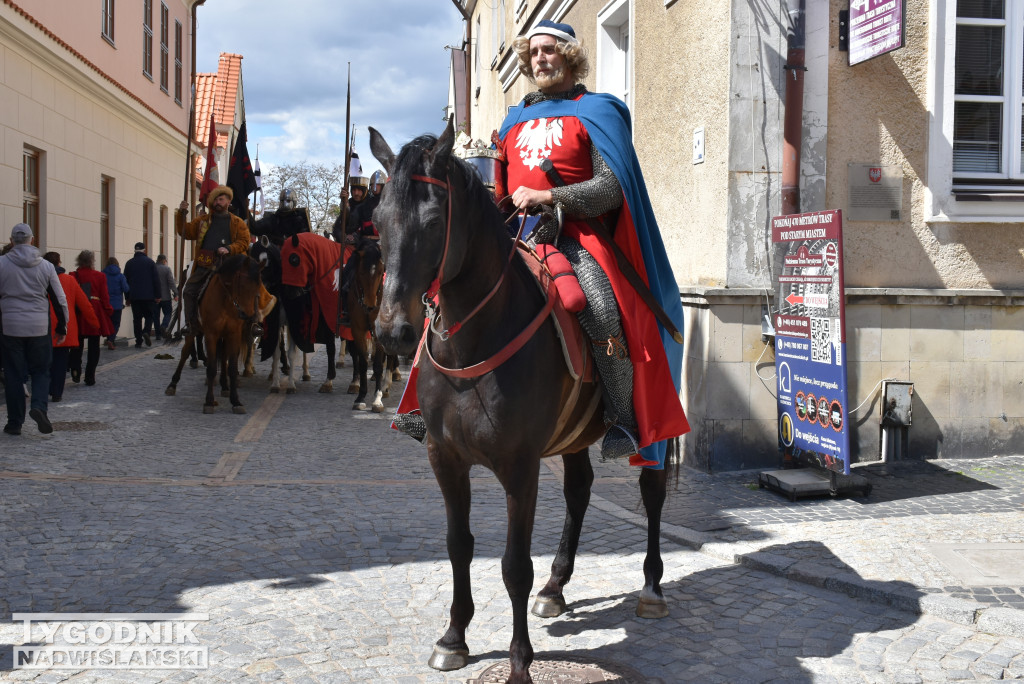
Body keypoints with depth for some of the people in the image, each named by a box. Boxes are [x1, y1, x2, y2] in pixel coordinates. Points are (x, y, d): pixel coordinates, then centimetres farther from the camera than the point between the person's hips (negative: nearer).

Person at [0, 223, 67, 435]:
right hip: (39, 328, 1)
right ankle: (39, 406, -11)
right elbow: (60, 300, 4)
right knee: (41, 372, 12)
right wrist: (62, 328, 14)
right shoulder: (46, 266, 1)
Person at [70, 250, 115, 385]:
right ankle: (90, 377, 6)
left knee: (78, 344, 15)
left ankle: (75, 371, -3)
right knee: (94, 346, 6)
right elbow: (104, 296, -3)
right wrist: (108, 311, 7)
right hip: (96, 313, -1)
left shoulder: (73, 276, -3)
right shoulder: (100, 276, -3)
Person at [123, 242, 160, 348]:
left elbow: (125, 280, 10)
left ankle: (138, 341, 2)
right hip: (148, 295, -2)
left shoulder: (129, 263, 7)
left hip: (134, 296, 2)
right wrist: (157, 295, 0)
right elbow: (156, 279, -3)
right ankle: (146, 331, -19)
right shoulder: (150, 262, -1)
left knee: (137, 318, 6)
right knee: (149, 315, 8)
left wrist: (127, 297, 15)